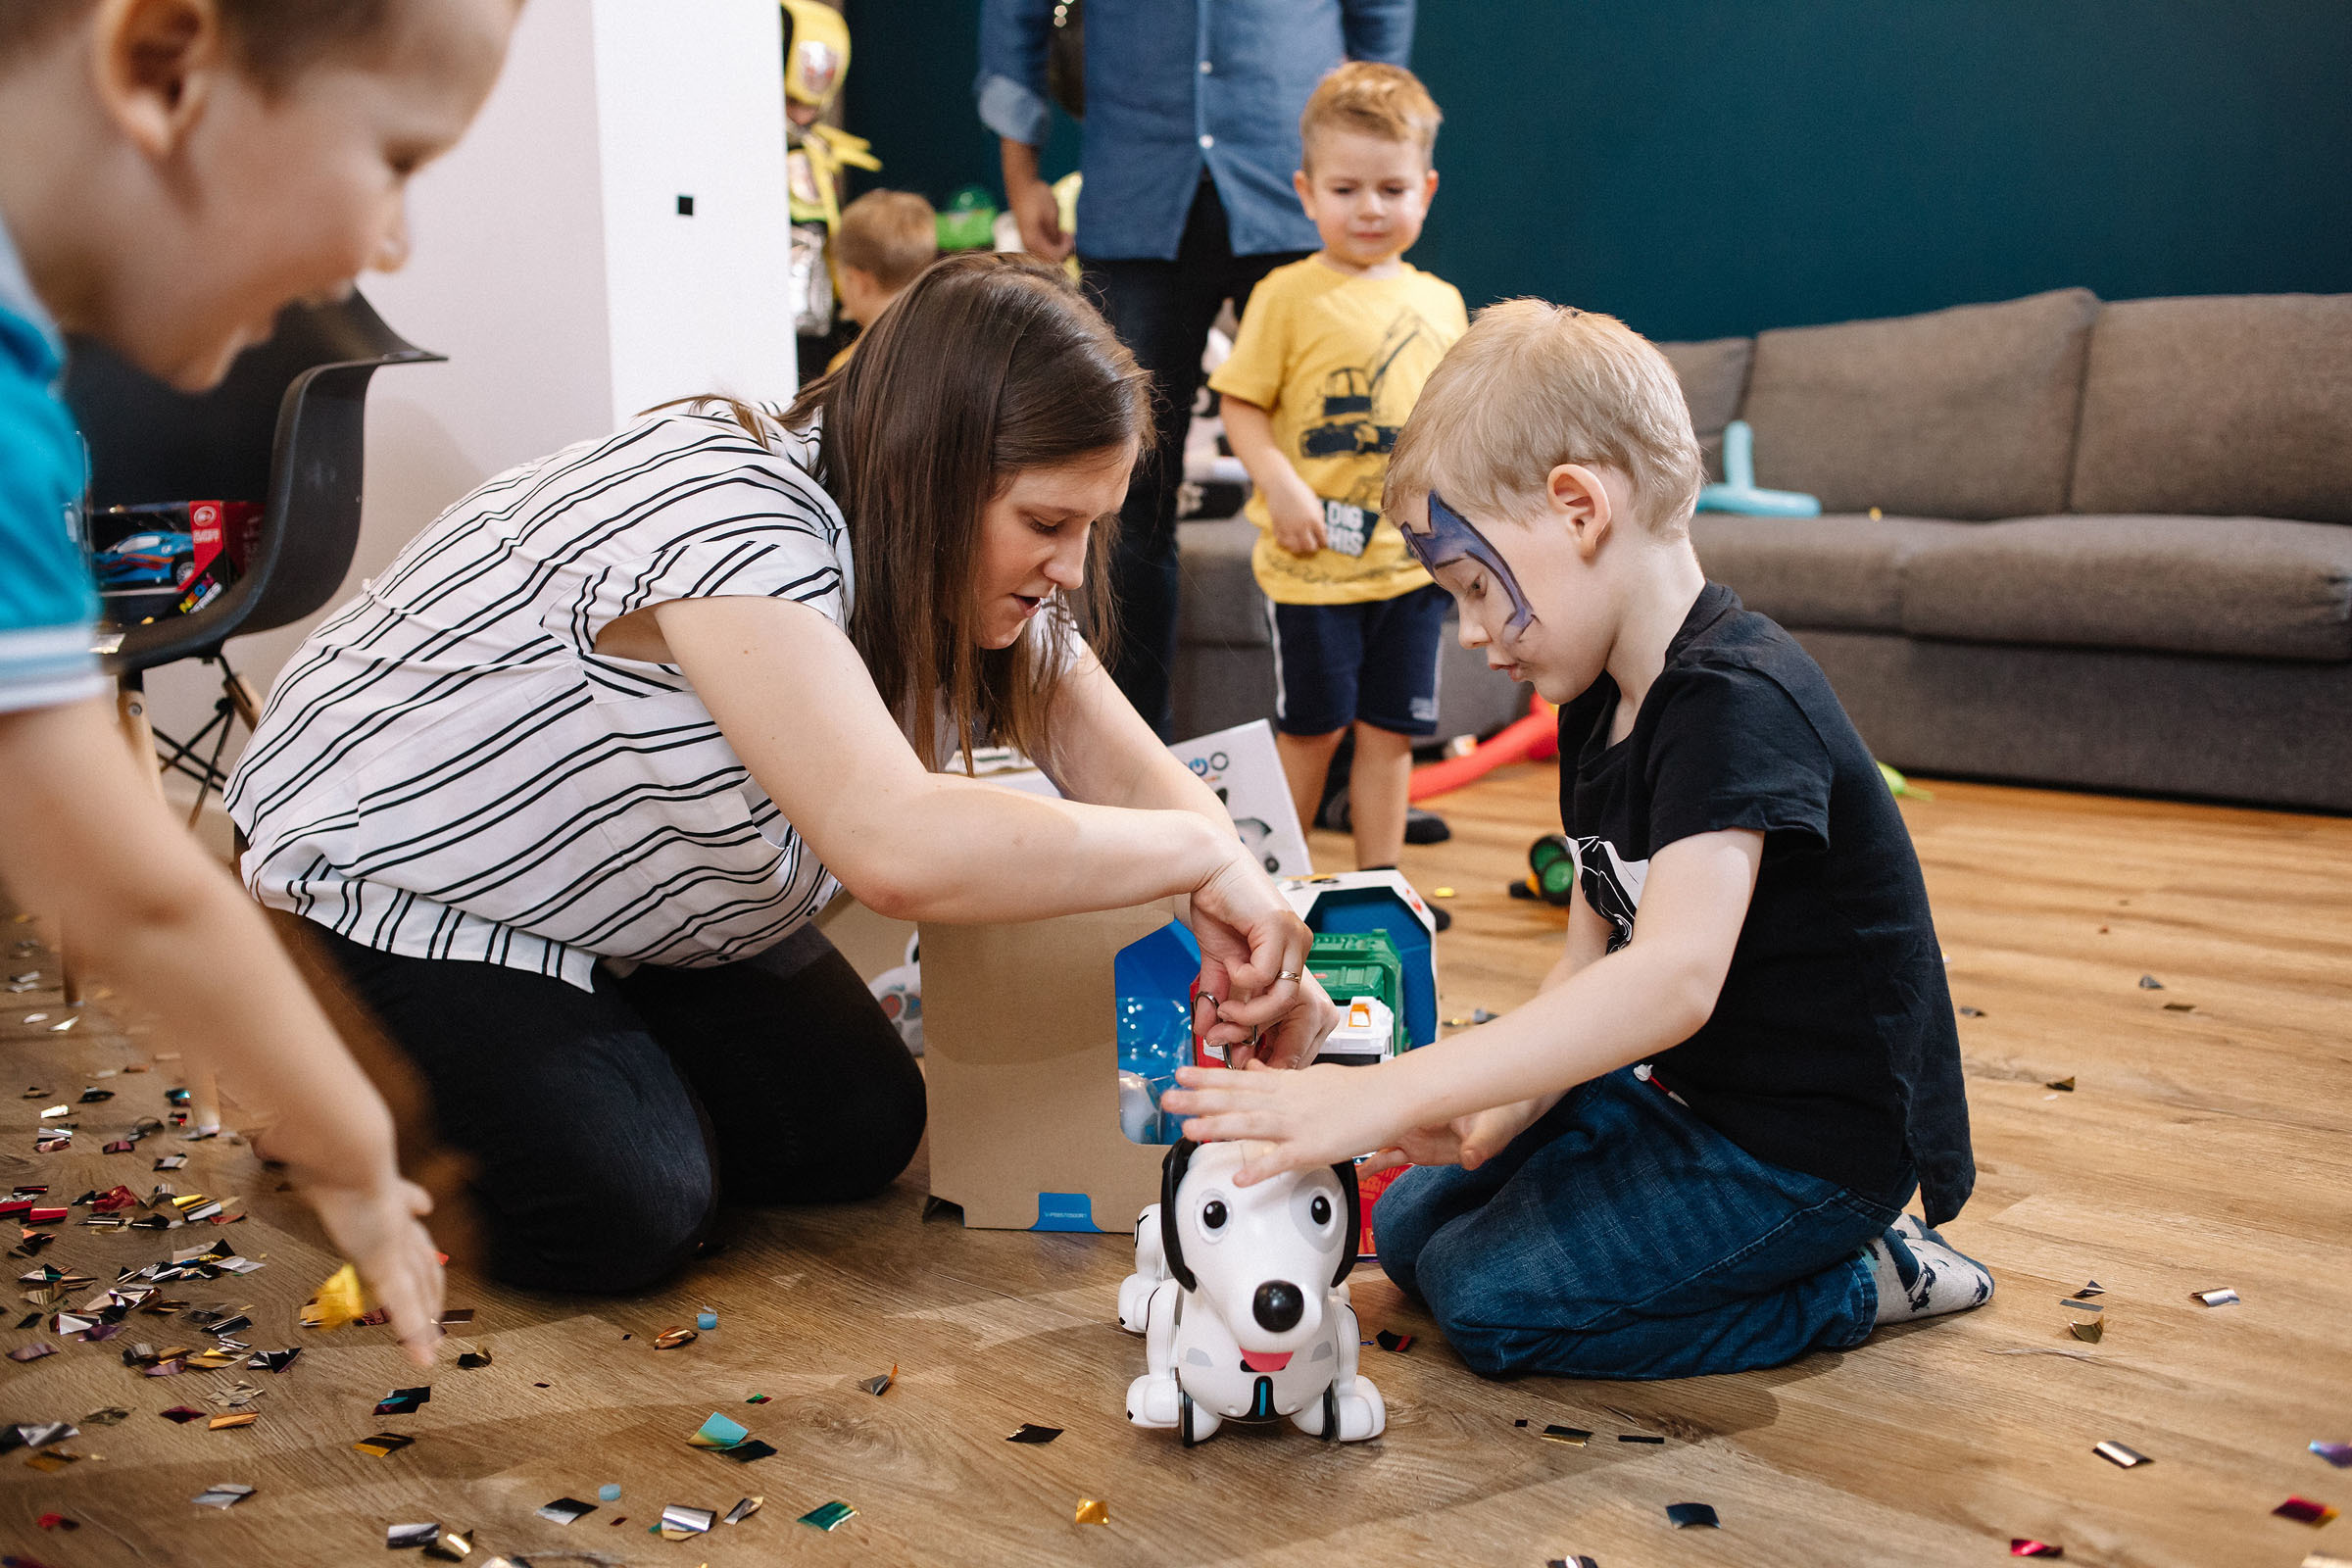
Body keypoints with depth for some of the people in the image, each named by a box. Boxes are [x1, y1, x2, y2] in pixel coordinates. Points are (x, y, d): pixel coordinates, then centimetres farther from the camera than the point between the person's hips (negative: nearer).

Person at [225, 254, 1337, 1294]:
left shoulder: (983, 564, -11)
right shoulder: (733, 524, -38)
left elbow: (1142, 786, -10)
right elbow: (898, 849, -50)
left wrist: (1250, 959, -29)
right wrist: (1203, 854, -40)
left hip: (633, 897, 8)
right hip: (400, 868, -7)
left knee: (858, 1133, -2)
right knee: (622, 1216, -18)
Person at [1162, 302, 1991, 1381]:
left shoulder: (1736, 701, -27)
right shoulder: (1601, 706, 5)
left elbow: (1675, 977, -40)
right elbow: (1591, 959, 7)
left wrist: (1390, 1094, -44)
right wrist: (1490, 1120, -10)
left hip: (1810, 1146, -10)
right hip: (1684, 1092, 10)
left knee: (1488, 1295, -15)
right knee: (1410, 1229, 10)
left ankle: (1861, 1281, 0)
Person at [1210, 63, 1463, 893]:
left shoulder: (1440, 303, 9)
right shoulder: (1288, 295, -6)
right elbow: (1241, 402, -7)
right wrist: (1281, 486, -19)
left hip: (1414, 560, 4)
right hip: (1313, 562, -4)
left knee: (1390, 730, 10)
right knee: (1310, 729, 6)